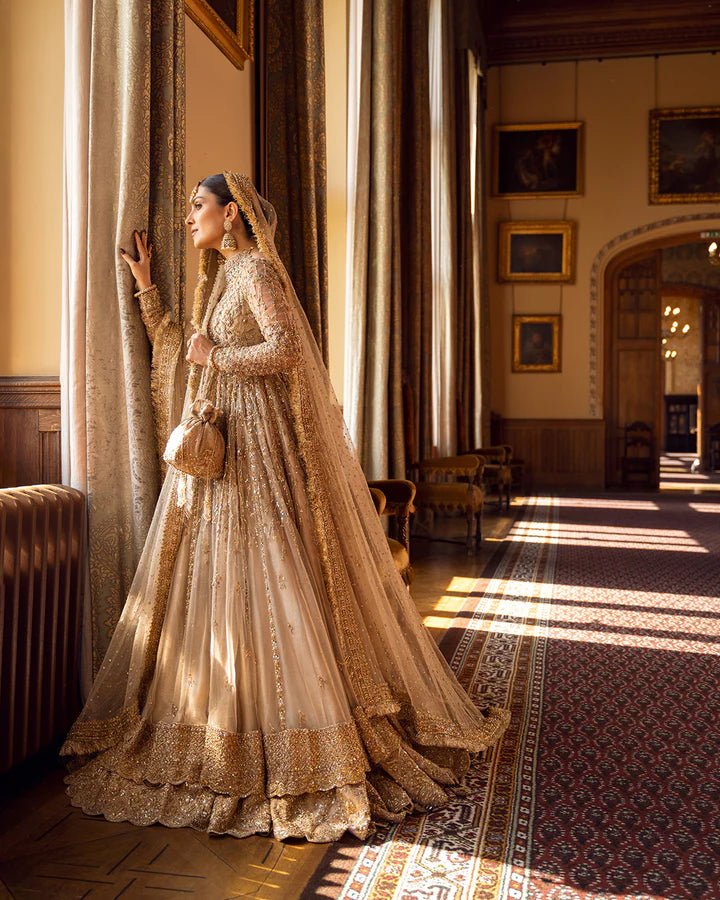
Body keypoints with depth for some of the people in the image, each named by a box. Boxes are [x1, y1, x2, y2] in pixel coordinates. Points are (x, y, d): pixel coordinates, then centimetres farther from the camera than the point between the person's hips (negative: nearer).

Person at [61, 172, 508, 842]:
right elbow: (175, 346, 24)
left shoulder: (257, 268, -7)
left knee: (268, 576, -8)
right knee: (207, 578, 8)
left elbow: (287, 349, -22)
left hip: (262, 444, -9)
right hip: (220, 443, 9)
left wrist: (216, 356, -10)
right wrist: (144, 282, 22)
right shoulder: (219, 276, 20)